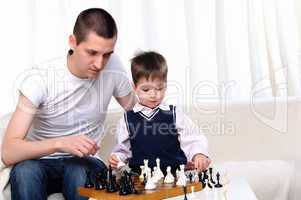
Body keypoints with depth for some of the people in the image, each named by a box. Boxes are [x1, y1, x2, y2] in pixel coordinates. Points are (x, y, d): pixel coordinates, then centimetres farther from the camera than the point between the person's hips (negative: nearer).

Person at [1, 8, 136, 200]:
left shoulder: (112, 66, -11)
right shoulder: (40, 79, -20)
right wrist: (60, 143, -41)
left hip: (85, 162, 1)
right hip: (41, 161, -1)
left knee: (79, 174, -34)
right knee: (25, 171, -34)